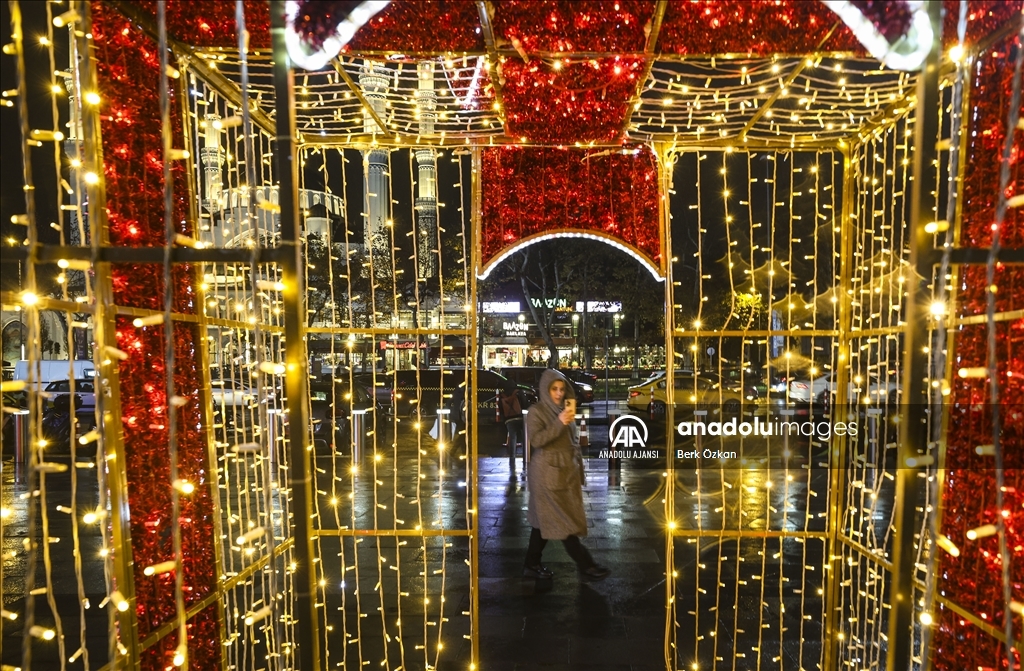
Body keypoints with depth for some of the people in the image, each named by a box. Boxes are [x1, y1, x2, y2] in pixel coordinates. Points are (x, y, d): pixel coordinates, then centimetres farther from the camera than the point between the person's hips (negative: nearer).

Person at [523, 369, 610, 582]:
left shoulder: (564, 409, 12)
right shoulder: (536, 411, -8)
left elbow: (574, 442, 17)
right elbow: (536, 440, -19)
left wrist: (579, 471, 16)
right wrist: (559, 423, -26)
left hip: (567, 472, 7)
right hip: (548, 474, -7)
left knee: (545, 520, 13)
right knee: (563, 521, -2)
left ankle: (532, 564, 22)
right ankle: (586, 566, 4)